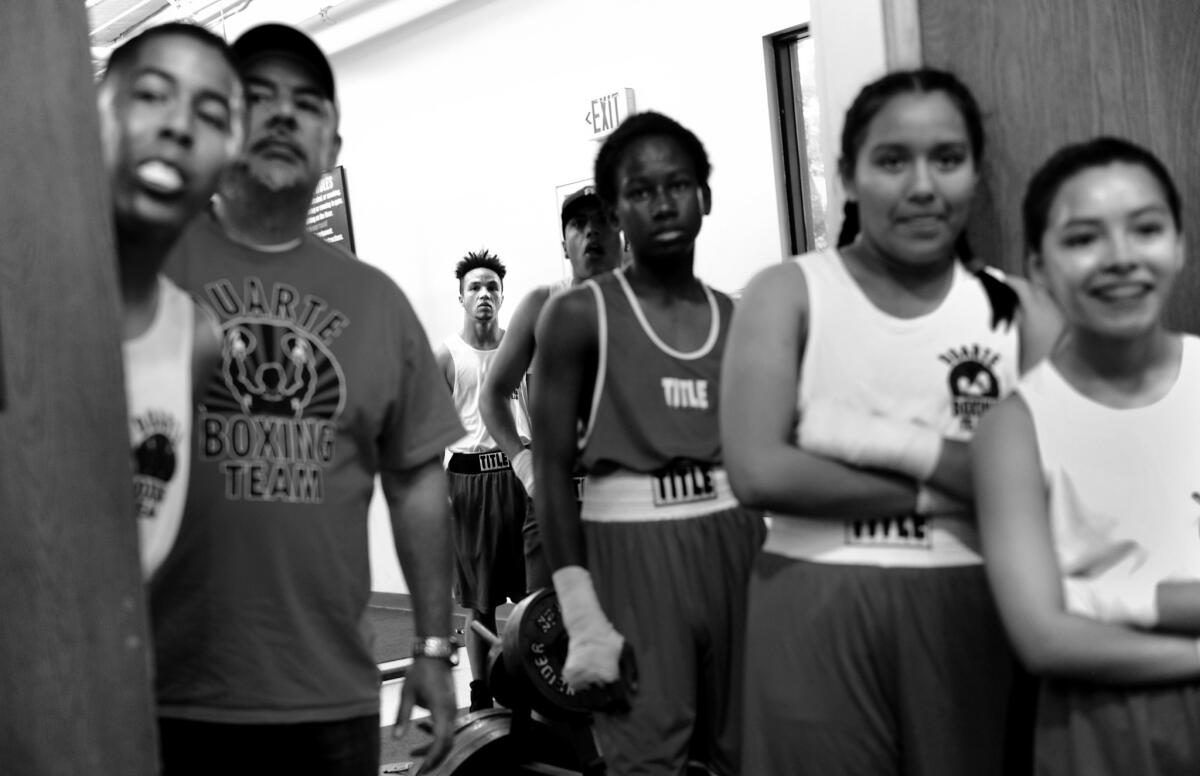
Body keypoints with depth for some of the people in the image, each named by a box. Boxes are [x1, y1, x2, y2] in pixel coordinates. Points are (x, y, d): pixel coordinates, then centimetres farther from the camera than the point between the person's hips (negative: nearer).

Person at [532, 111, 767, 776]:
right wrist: (582, 617, -12)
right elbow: (554, 470, -6)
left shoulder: (737, 319, 9)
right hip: (631, 547, -4)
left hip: (738, 544, 5)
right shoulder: (579, 316, -4)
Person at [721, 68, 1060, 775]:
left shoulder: (1018, 309, 4)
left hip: (973, 612, 2)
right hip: (819, 609, -2)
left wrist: (900, 444, -15)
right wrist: (941, 492, -11)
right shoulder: (788, 293, -2)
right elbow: (759, 472, -14)